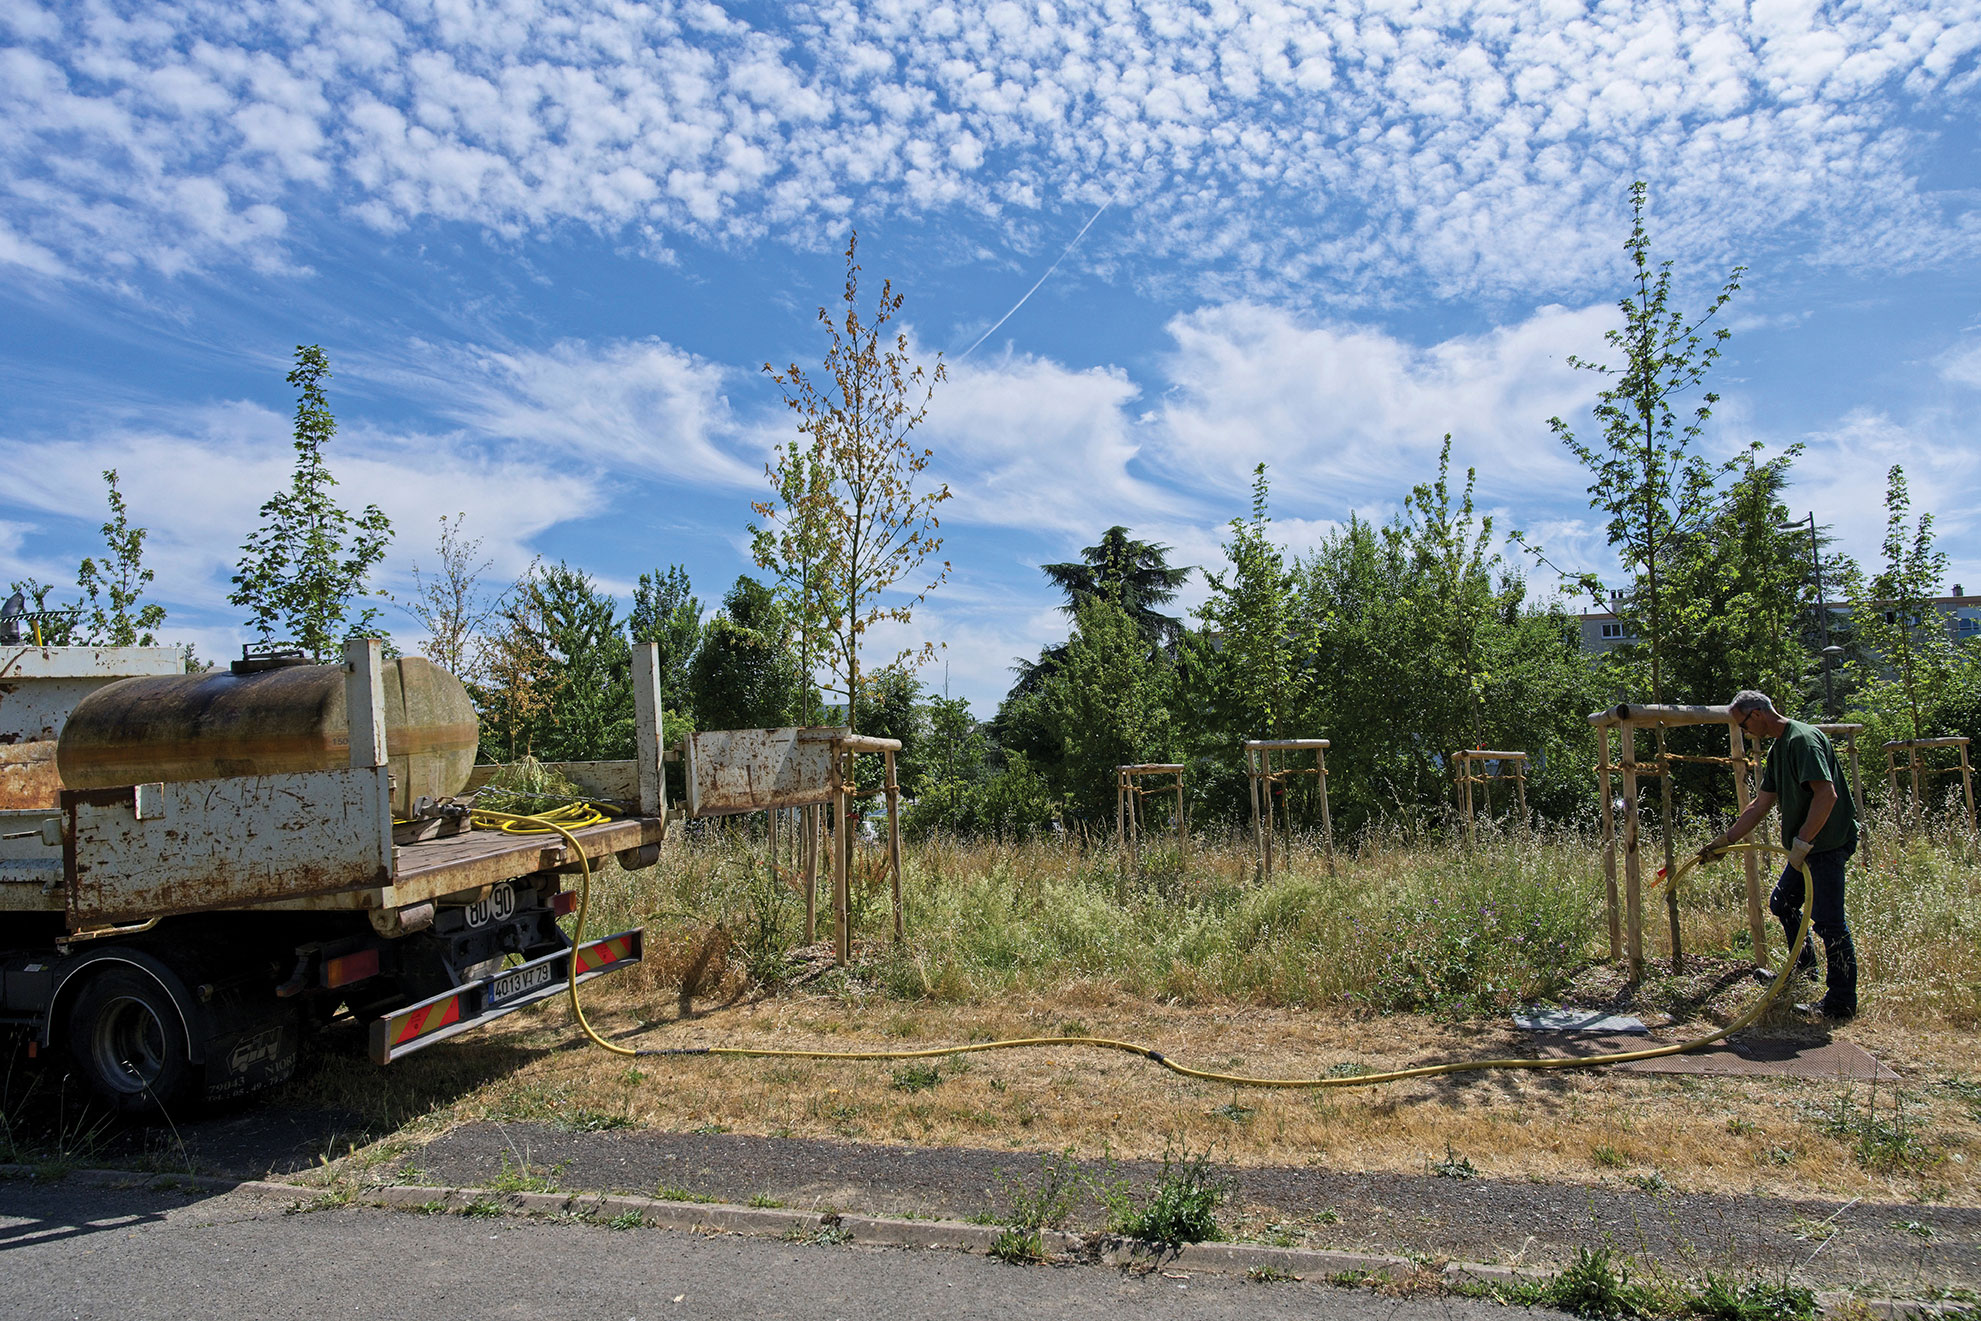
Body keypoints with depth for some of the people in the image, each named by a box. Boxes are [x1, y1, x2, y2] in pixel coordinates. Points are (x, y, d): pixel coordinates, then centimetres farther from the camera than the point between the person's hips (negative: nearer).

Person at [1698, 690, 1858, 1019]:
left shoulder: (1803, 738, -17)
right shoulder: (1777, 749, 15)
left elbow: (1827, 795, -26)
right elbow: (1761, 804, 18)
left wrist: (1802, 842, -23)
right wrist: (1726, 841, 17)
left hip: (1828, 842, -10)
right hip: (1806, 845, 10)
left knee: (1827, 919, -7)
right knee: (1782, 903, 20)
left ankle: (1841, 1003, 0)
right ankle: (1806, 969, 35)